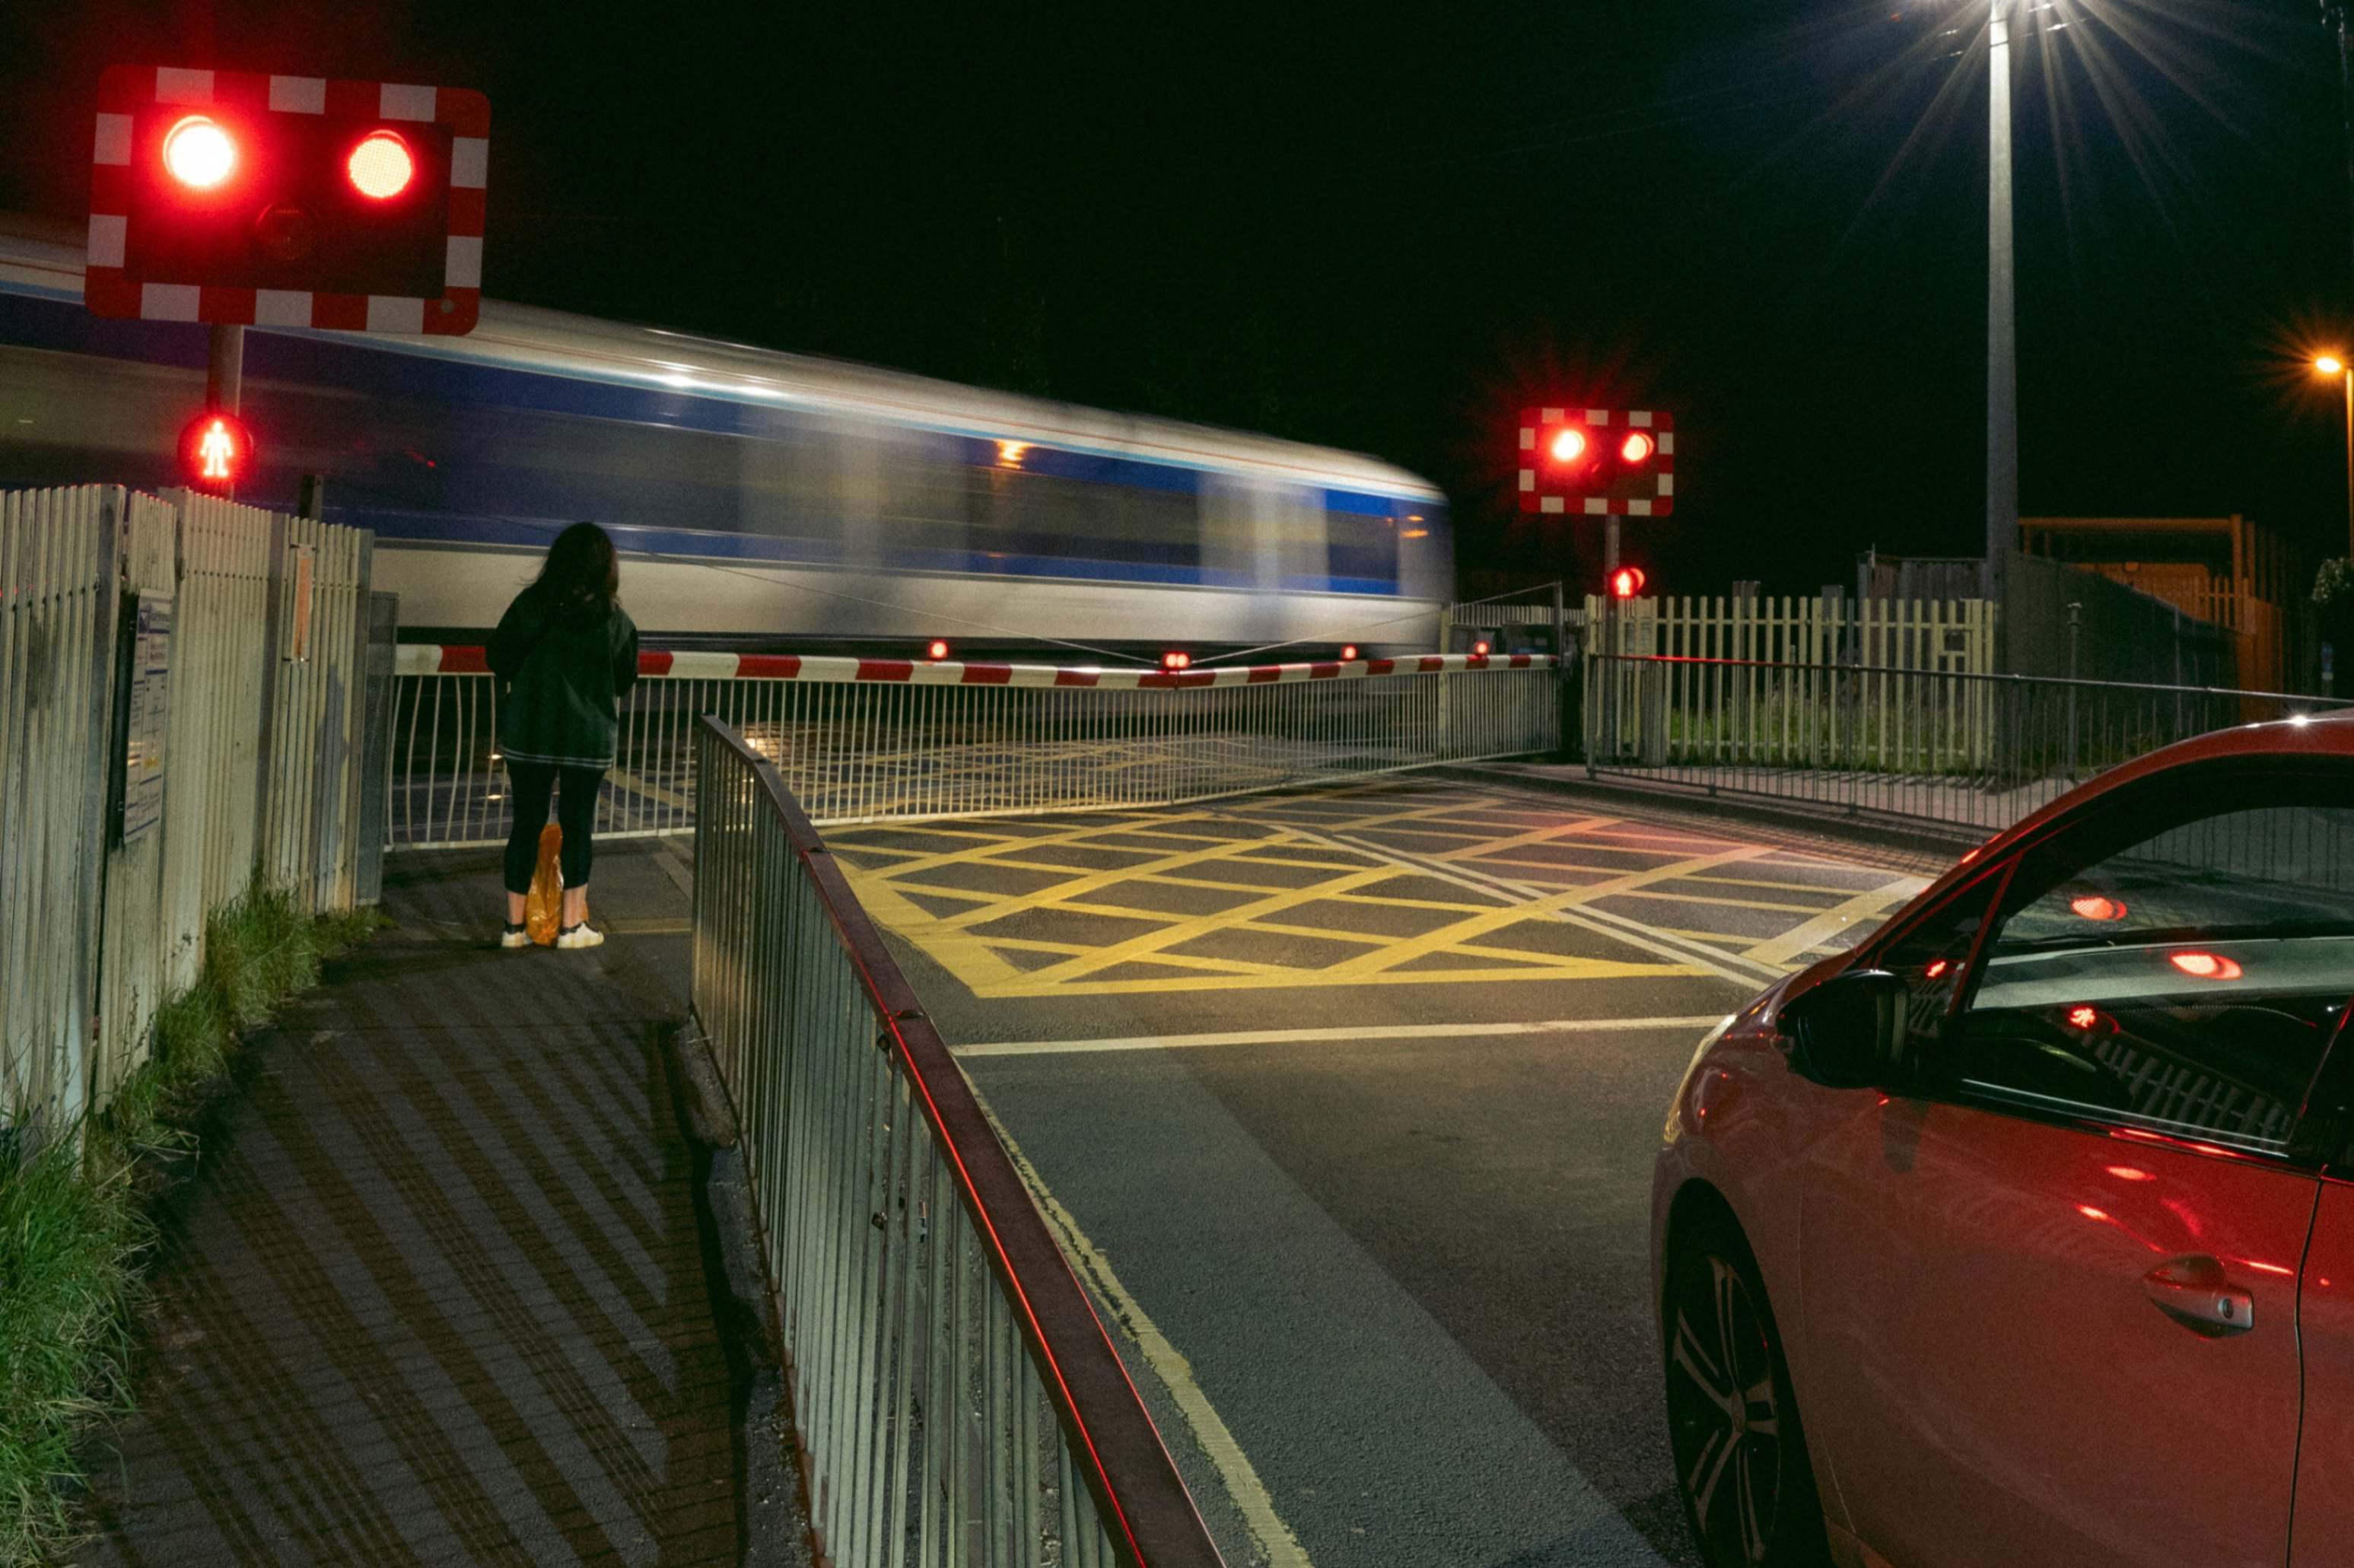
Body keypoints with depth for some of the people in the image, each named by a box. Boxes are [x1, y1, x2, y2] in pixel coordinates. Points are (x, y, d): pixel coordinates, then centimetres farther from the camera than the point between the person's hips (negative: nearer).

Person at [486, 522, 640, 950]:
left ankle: (514, 924, 13)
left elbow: (498, 660, 0)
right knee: (578, 826, 9)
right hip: (589, 737, -1)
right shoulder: (614, 619, -6)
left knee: (527, 825, 9)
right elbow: (625, 681, 3)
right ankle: (572, 925, 12)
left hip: (529, 733, 1)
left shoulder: (530, 605, -6)